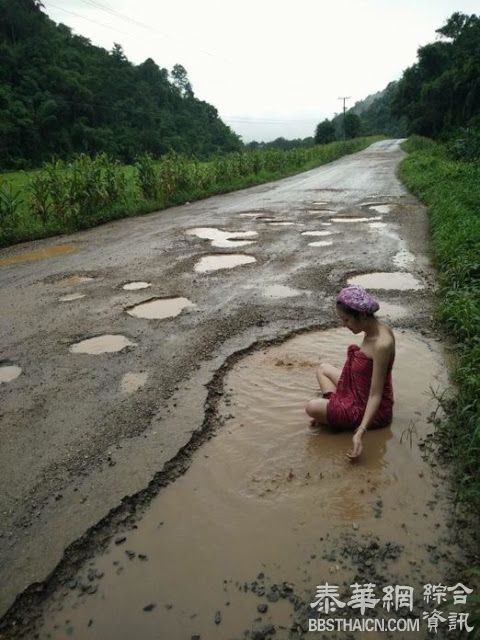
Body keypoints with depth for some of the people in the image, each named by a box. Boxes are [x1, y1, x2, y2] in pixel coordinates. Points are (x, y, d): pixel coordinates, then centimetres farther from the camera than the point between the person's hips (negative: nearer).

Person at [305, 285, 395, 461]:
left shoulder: (382, 345, -32)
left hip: (371, 408, -9)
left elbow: (375, 395, -30)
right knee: (323, 368, 20)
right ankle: (334, 408, 9)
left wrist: (360, 432, -37)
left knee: (312, 407, -15)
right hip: (360, 391, 10)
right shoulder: (374, 329, -5)